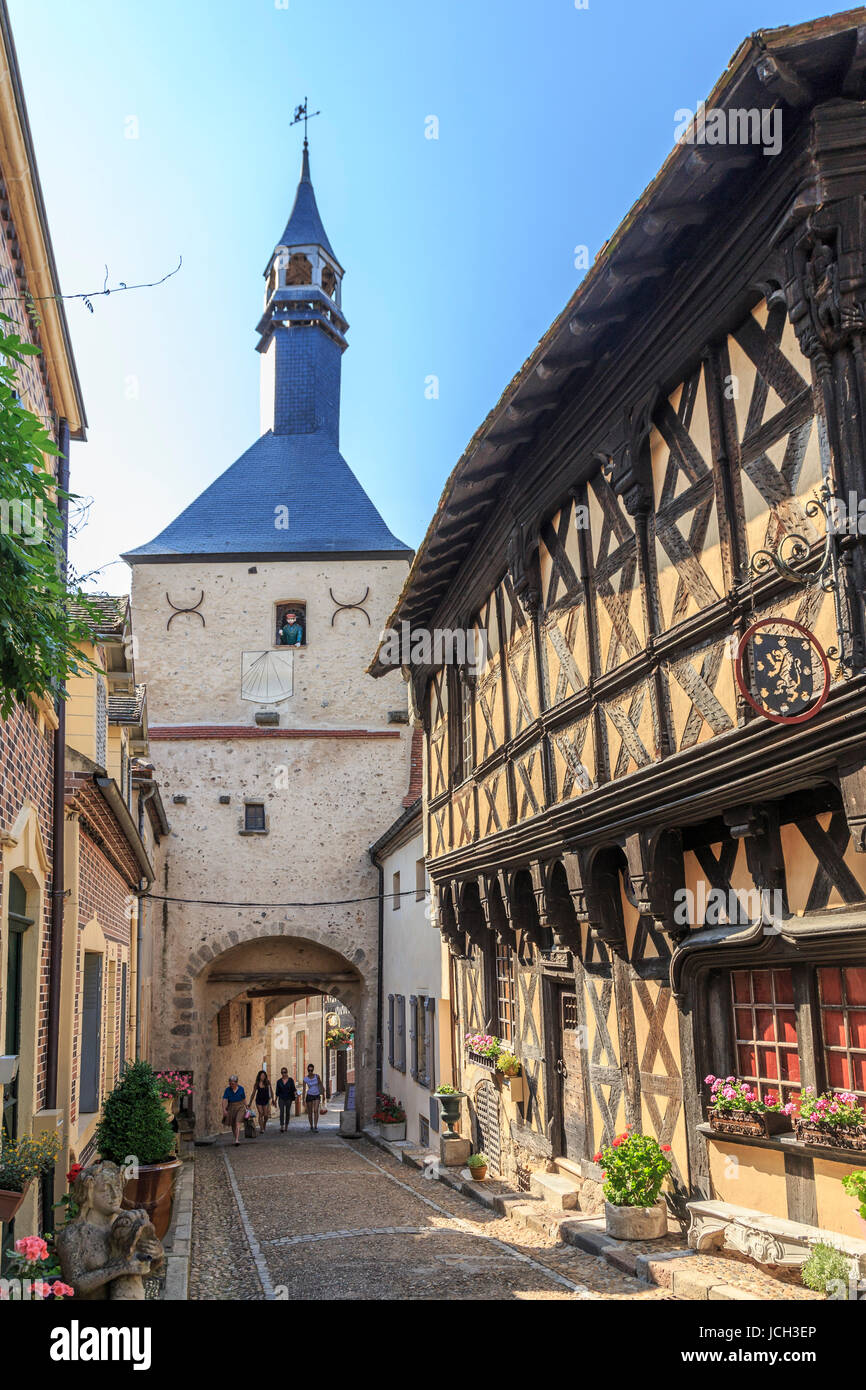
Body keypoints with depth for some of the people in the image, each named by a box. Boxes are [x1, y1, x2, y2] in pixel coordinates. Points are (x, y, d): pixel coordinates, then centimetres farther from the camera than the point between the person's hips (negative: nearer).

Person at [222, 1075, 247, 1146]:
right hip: (231, 1108, 2)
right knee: (233, 1125, 10)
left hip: (240, 1107, -2)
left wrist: (246, 1108, 8)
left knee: (238, 1123, -17)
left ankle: (237, 1140, -24)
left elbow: (244, 1099, 7)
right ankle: (237, 1139, 29)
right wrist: (224, 1109, -23)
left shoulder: (241, 1089, -2)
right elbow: (224, 1100, -12)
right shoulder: (227, 1090, -5)